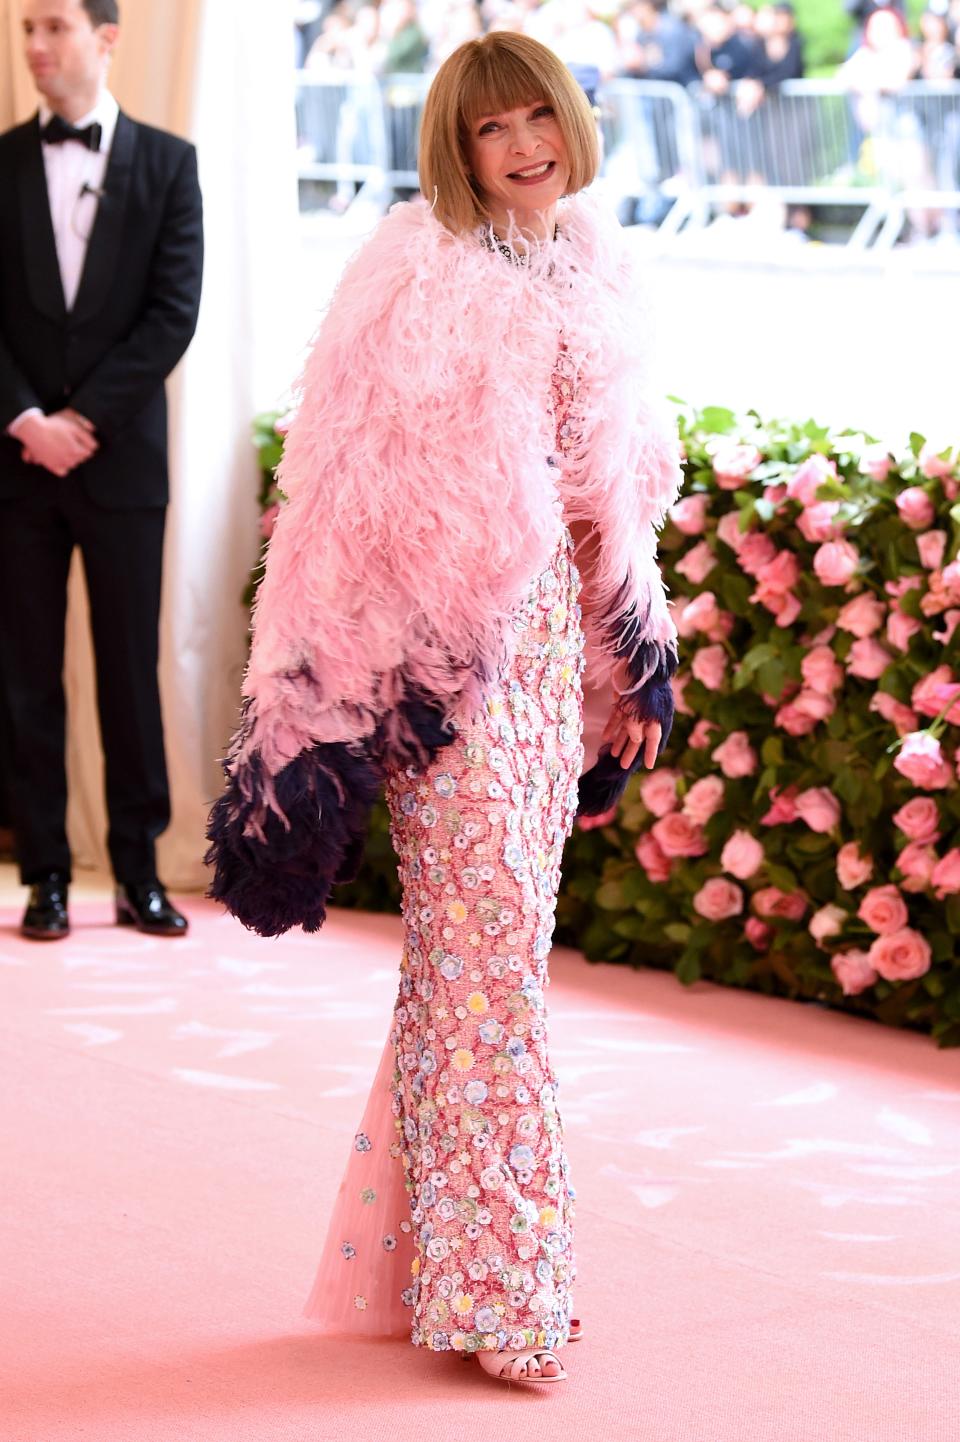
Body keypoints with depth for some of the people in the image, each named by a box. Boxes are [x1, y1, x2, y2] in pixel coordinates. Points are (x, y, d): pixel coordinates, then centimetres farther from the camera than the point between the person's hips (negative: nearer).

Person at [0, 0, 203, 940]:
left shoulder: (167, 163, 5)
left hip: (122, 456, -1)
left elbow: (174, 310, -3)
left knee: (131, 671, 2)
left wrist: (84, 419, -10)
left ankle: (138, 874, 8)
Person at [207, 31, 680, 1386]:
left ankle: (445, 1258, 21)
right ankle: (488, 1289, 2)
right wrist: (364, 679, -13)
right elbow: (363, 493, -10)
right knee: (482, 945, -6)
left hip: (548, 638, 7)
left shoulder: (594, 275, 12)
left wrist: (636, 663, 17)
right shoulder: (420, 275, -8)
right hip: (448, 648, -7)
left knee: (501, 944, 10)